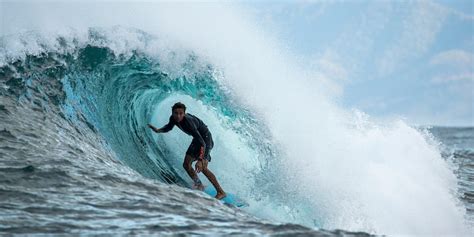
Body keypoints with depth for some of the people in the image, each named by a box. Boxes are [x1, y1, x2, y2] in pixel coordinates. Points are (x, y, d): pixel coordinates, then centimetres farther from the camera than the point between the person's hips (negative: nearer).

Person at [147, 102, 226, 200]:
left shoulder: (188, 121, -37)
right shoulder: (173, 118, -13)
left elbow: (202, 142, -42)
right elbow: (169, 127, 13)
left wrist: (200, 160, -52)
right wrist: (158, 130, -7)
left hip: (206, 139, -8)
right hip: (197, 139, 8)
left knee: (202, 167, -22)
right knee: (186, 164, 4)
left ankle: (221, 192, -19)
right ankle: (199, 186, 21)